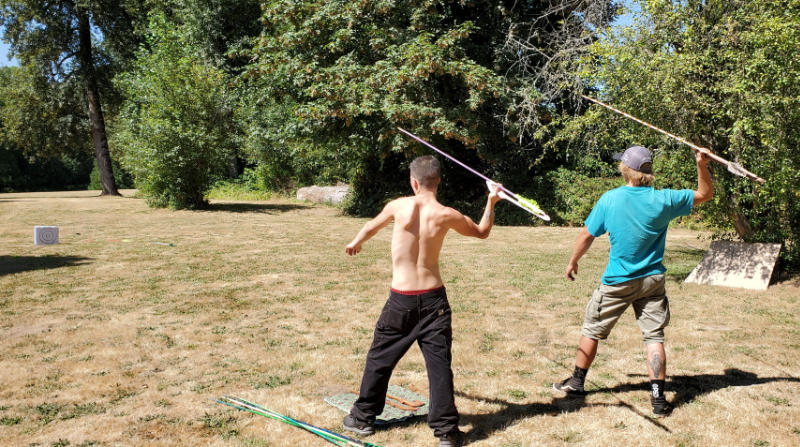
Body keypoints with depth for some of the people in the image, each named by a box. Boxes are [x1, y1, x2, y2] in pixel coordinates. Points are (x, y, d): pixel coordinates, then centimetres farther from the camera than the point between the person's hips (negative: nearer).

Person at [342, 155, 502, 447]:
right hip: (434, 298, 1)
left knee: (379, 359, 15)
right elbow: (482, 232, 13)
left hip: (401, 300, -1)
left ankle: (363, 418, 29)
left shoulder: (399, 206, -7)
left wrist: (355, 243, 35)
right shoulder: (447, 215, -6)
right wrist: (491, 202, 26)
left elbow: (371, 227, 15)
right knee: (439, 363, 6)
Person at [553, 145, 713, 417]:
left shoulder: (609, 199, -11)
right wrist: (702, 166, 0)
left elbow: (587, 235, -2)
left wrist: (573, 262, 11)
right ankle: (659, 400, 6)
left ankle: (577, 382, 27)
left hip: (617, 282, -1)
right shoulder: (663, 200, -9)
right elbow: (705, 194, 5)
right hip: (652, 281, 2)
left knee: (592, 330, 14)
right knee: (654, 336, 6)